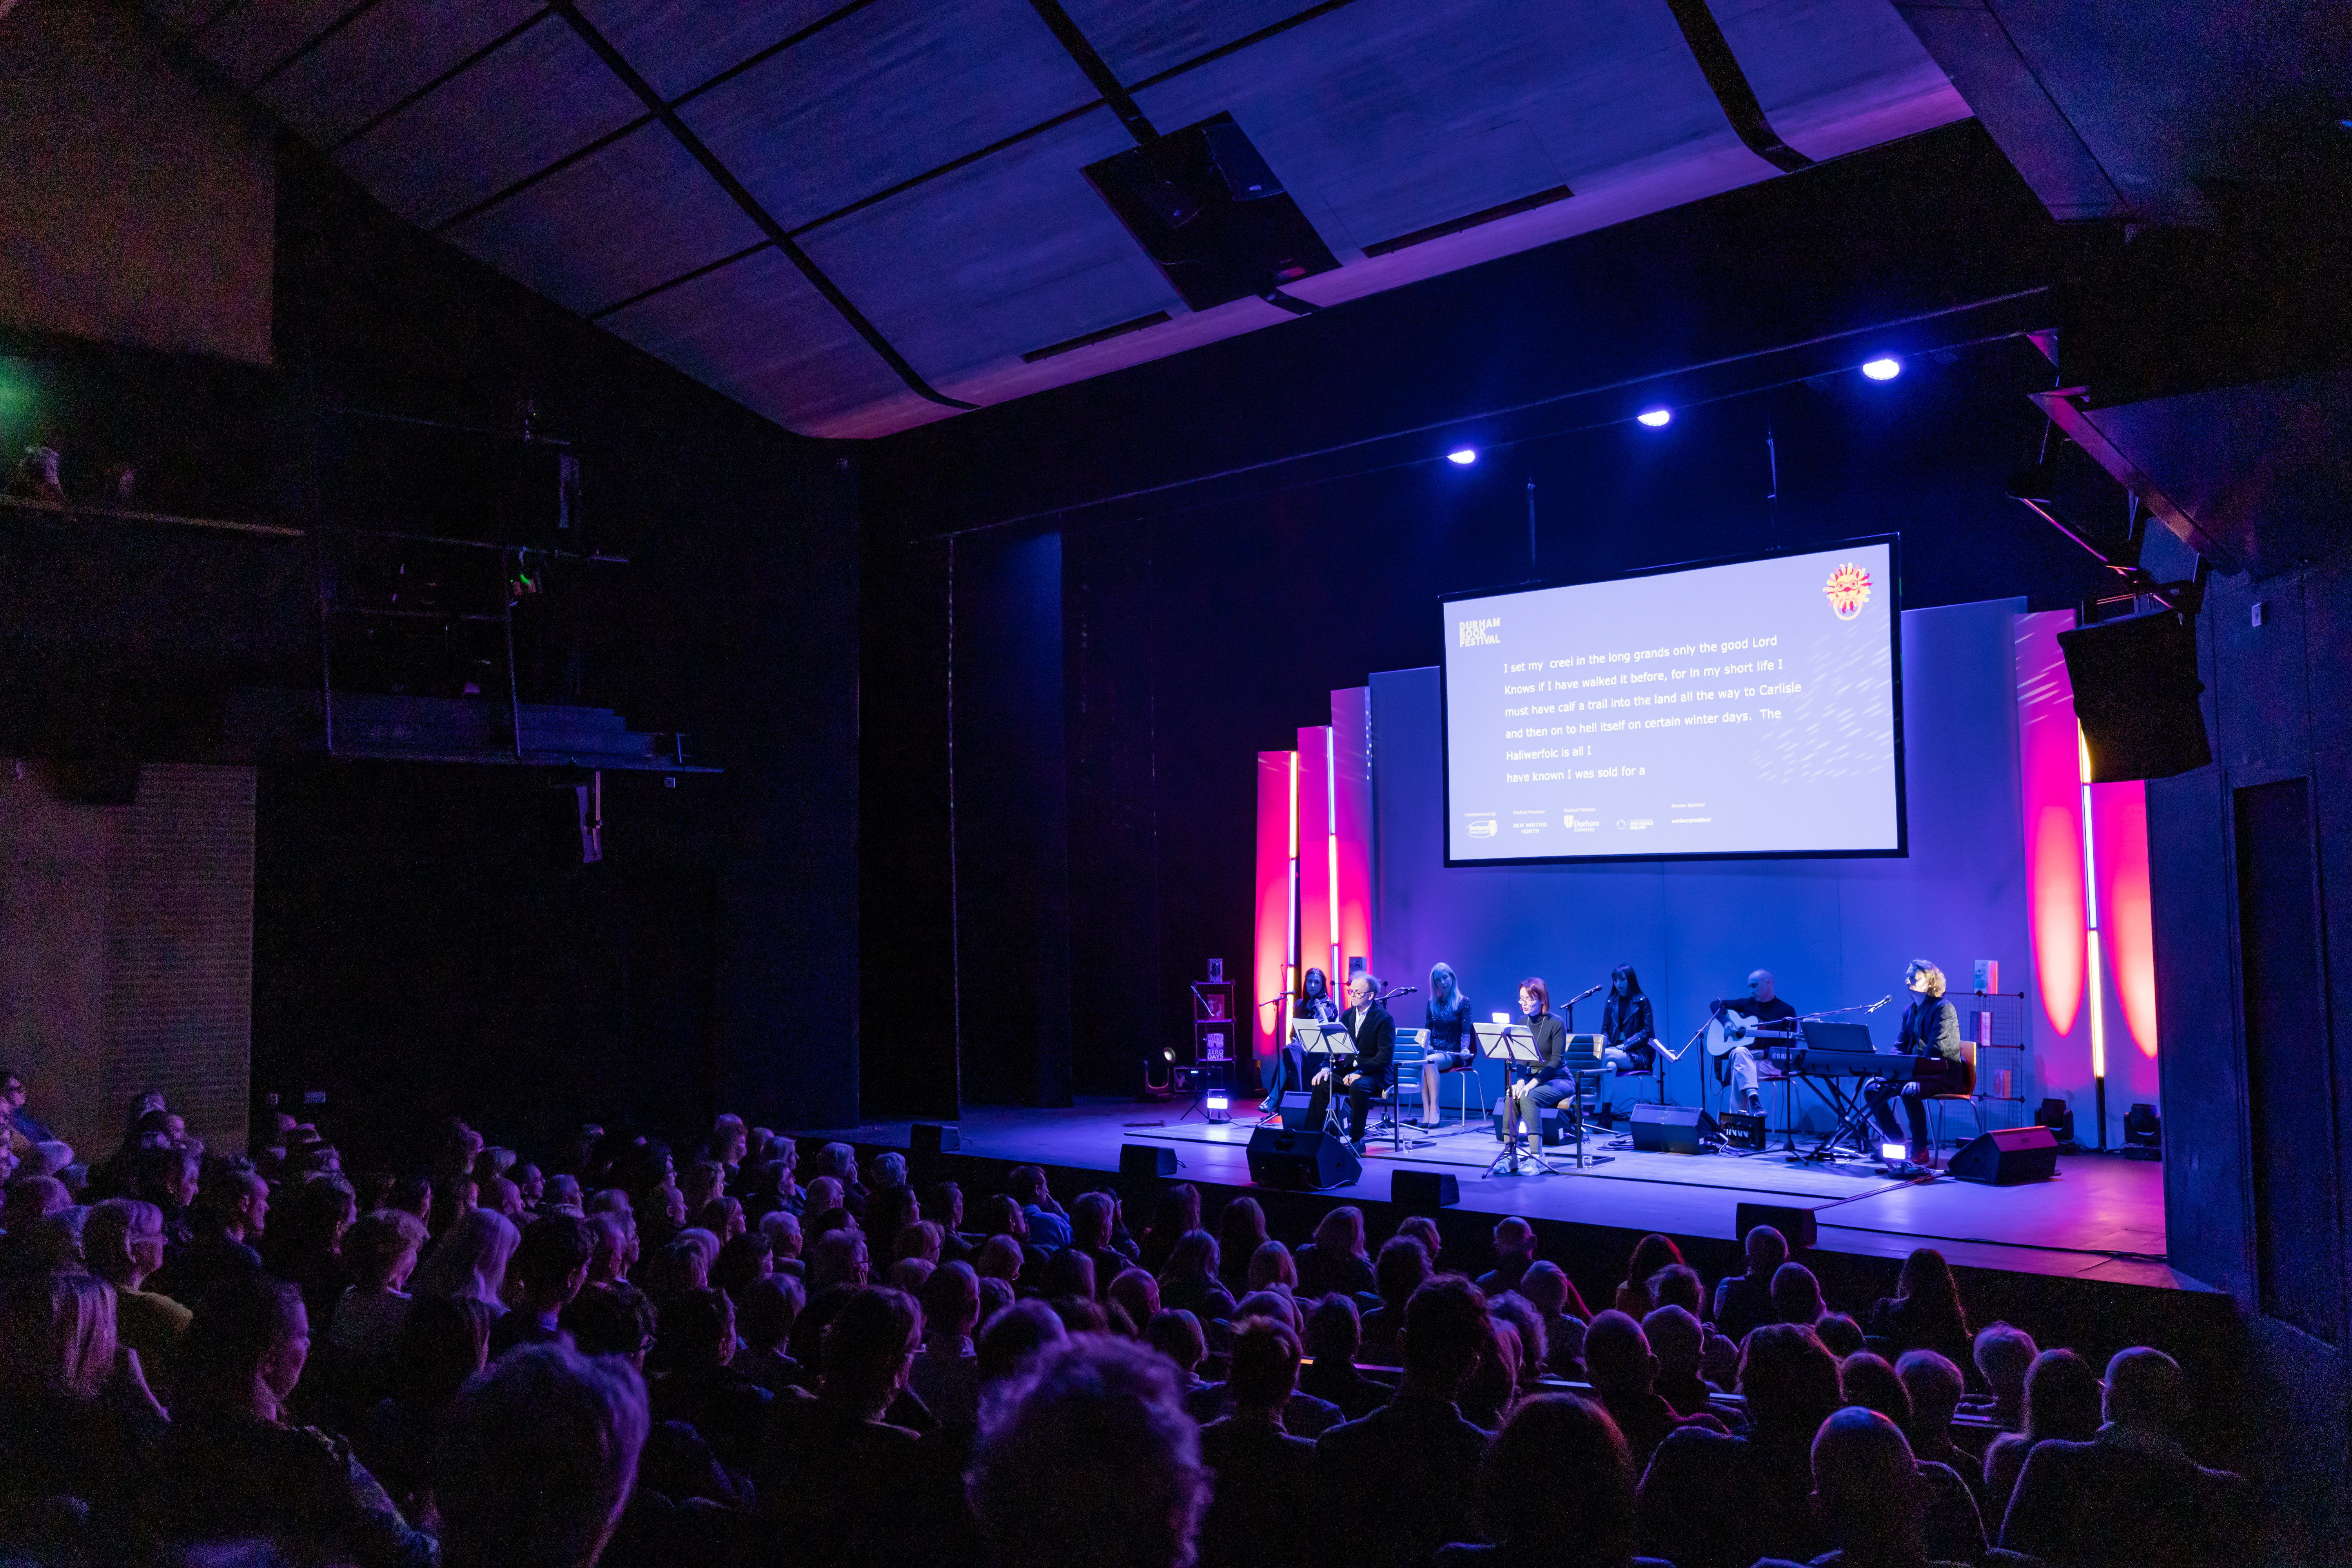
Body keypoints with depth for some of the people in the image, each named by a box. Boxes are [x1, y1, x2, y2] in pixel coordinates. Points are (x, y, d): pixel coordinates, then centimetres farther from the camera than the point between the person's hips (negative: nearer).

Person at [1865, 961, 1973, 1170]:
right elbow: (1901, 1045, 16)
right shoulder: (1909, 1011, 14)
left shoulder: (1944, 1009, -11)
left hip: (1945, 1074, -8)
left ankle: (1920, 1151, -23)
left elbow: (1937, 1049, -20)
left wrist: (1912, 1068, -29)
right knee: (1872, 1089, -9)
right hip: (1917, 1072, 8)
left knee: (1910, 1091, -36)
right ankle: (1896, 1141, 0)